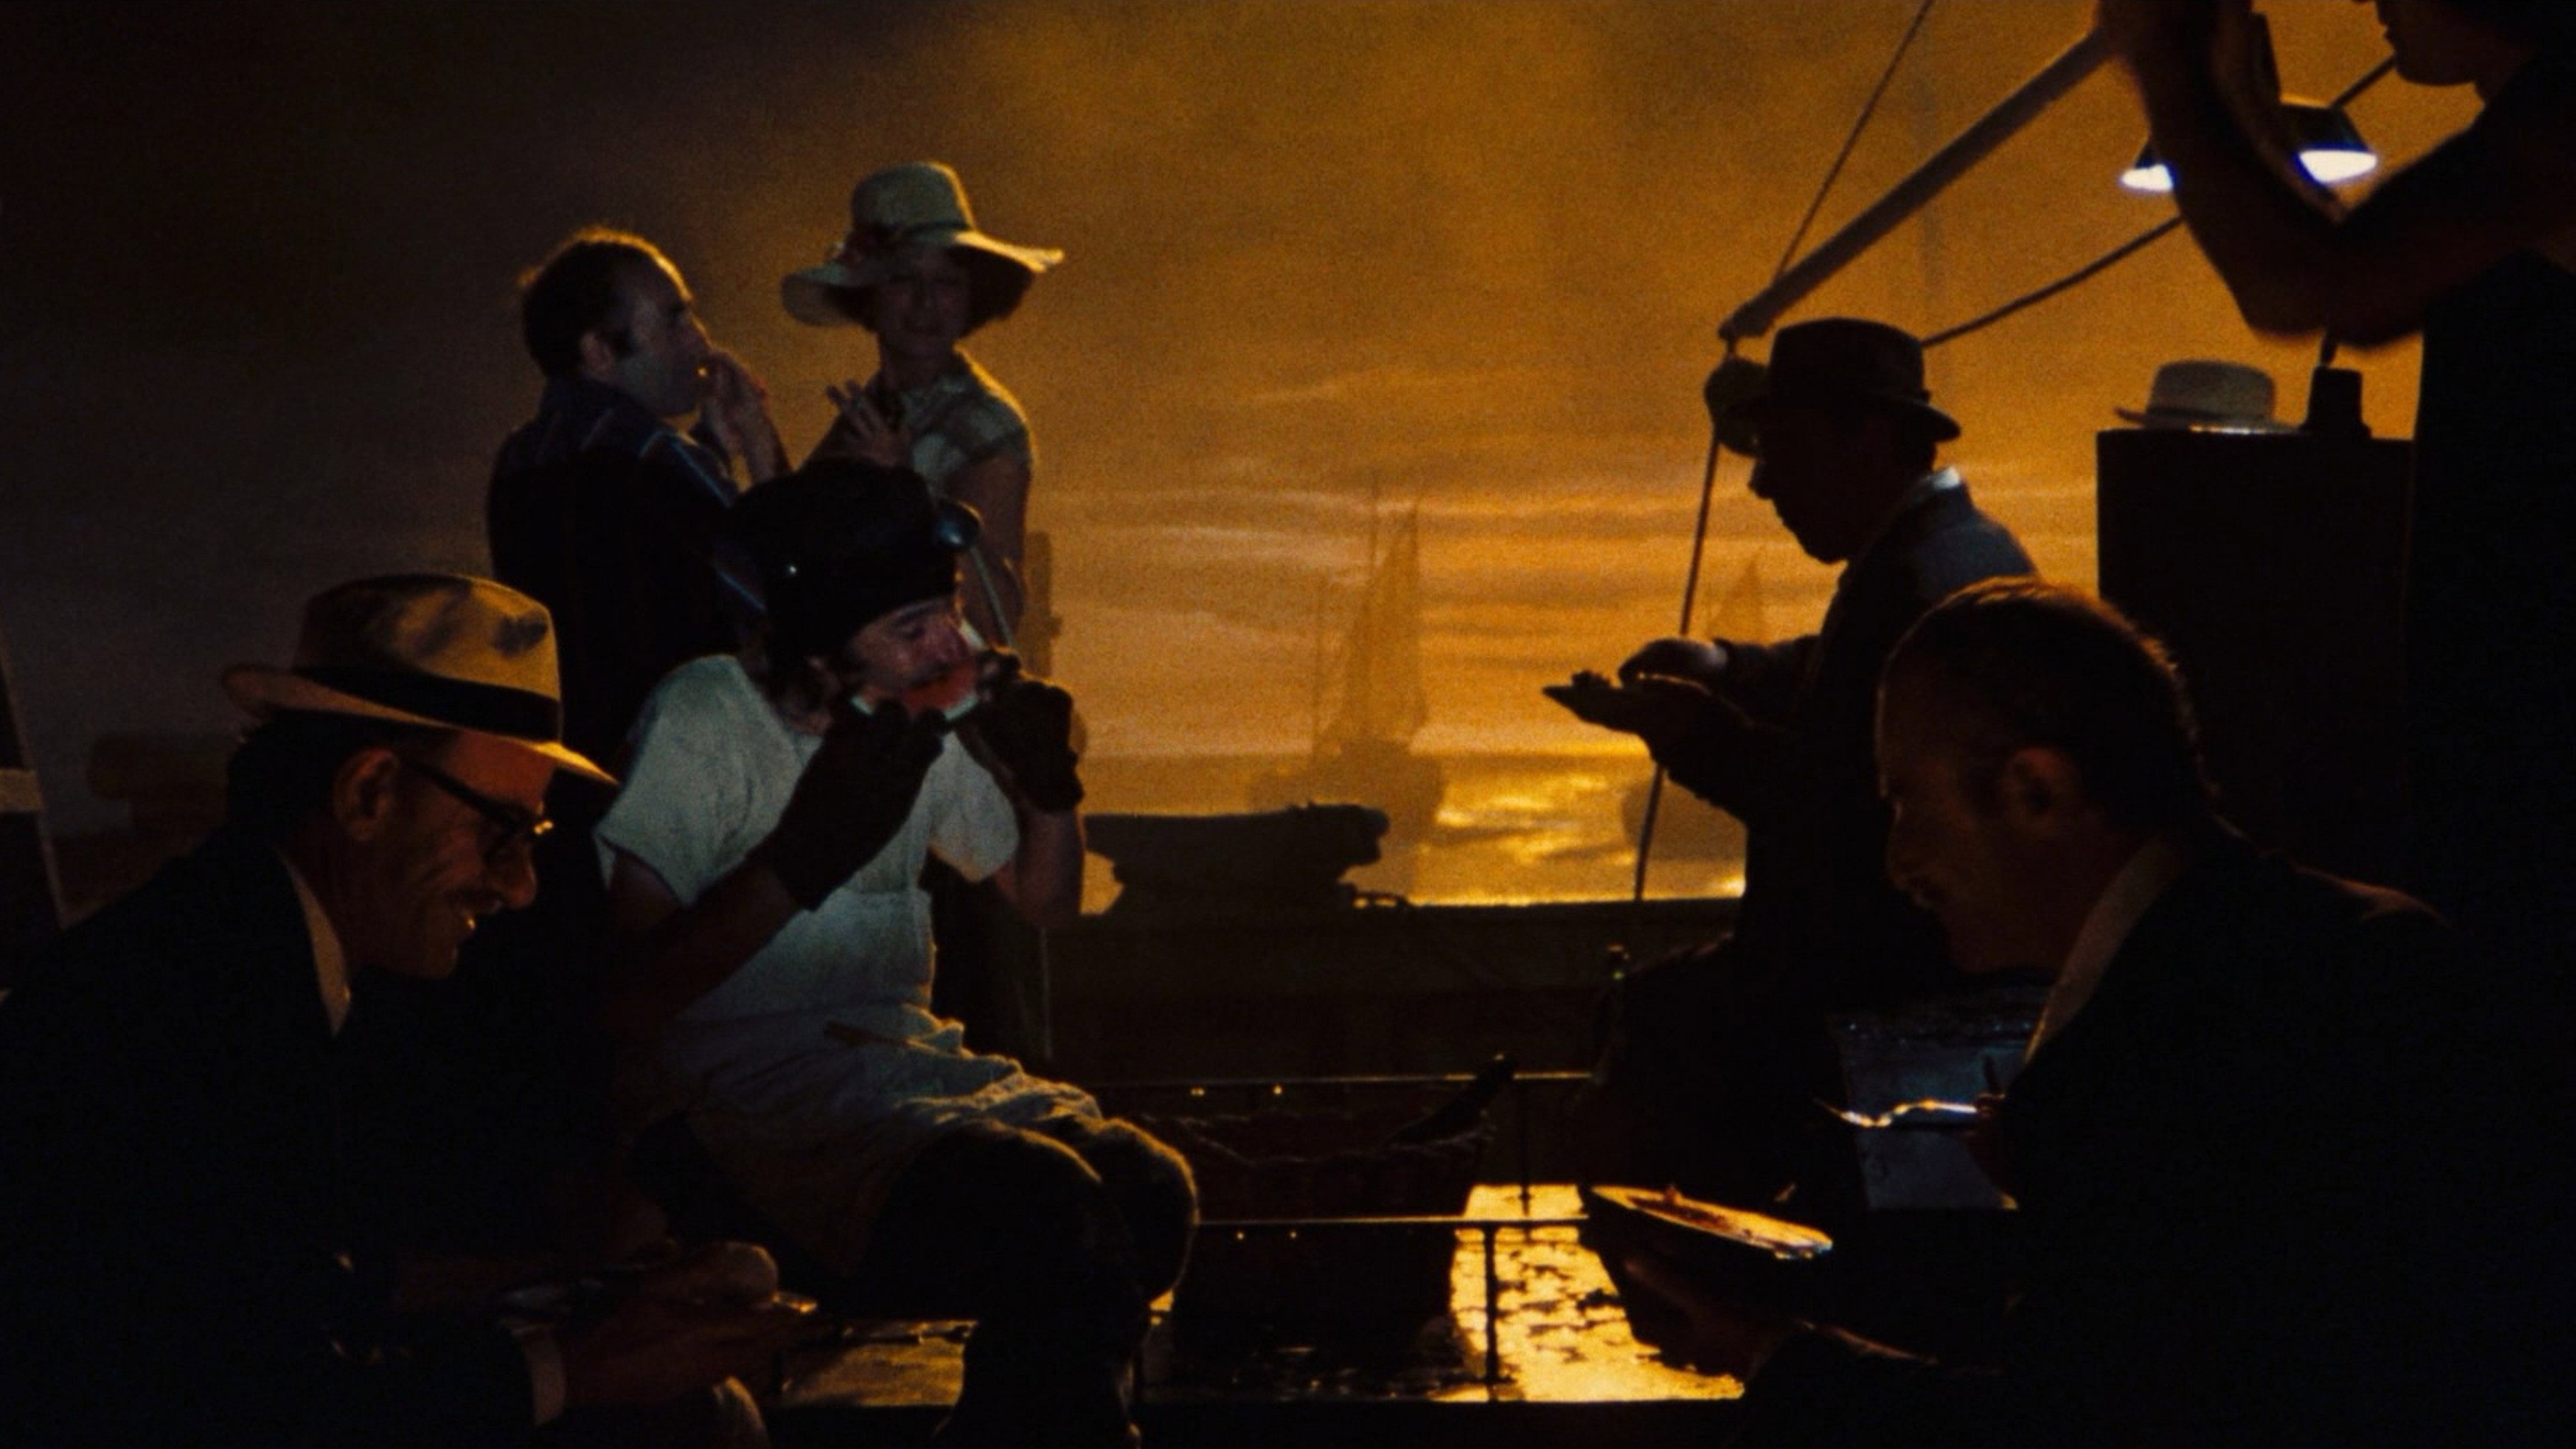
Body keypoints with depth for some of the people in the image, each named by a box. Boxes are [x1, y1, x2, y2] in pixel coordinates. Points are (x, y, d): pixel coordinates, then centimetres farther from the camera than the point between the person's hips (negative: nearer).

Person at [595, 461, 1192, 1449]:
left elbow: (1046, 904, 26)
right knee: (1050, 1211, -32)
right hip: (760, 1096, -7)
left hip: (916, 1057, 7)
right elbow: (630, 1002, -14)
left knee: (1149, 1194, -20)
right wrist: (805, 855, -23)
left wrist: (1048, 785, 5)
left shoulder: (928, 723, 13)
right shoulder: (702, 722, -6)